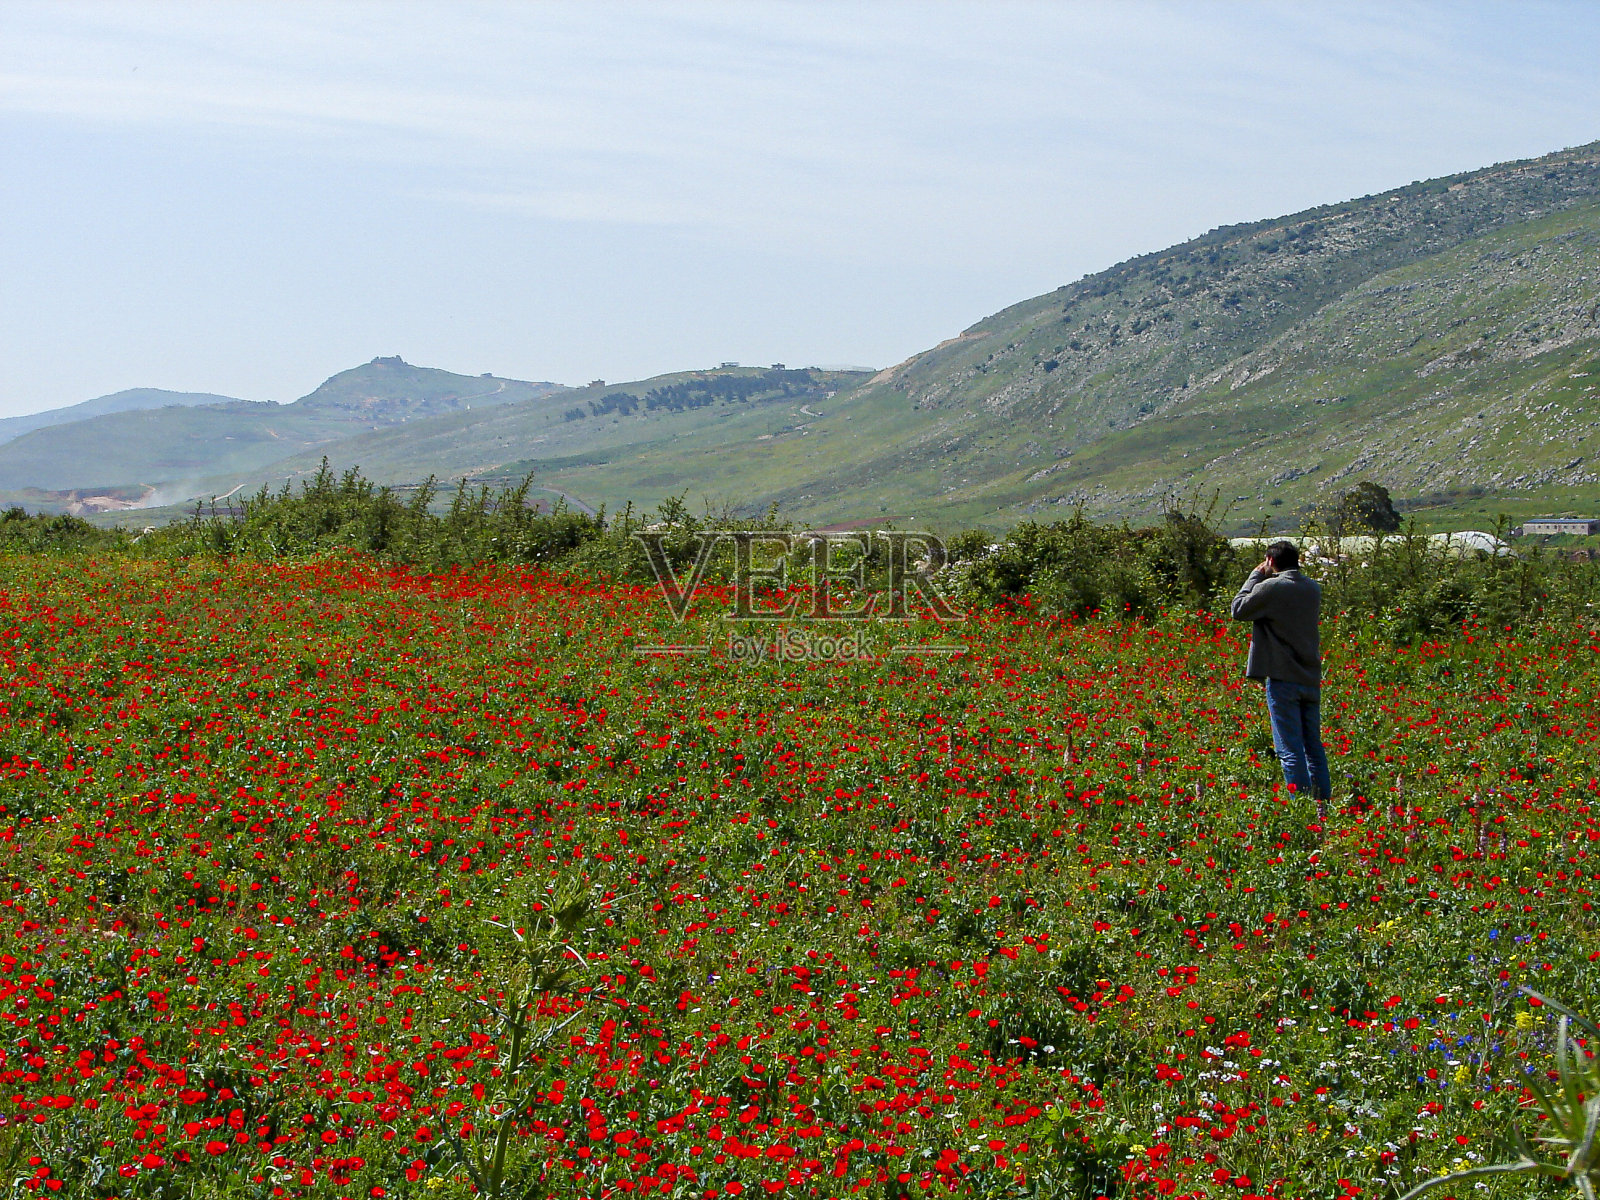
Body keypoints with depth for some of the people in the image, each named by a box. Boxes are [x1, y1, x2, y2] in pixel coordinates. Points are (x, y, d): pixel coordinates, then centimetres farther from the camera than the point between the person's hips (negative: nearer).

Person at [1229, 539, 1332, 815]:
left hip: (1283, 678, -6)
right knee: (1314, 746, 14)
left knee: (1290, 749, -5)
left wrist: (1256, 576, 8)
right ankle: (1323, 804, 15)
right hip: (1311, 677, 6)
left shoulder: (1271, 587, -12)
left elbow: (1238, 610, -2)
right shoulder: (1313, 588, 8)